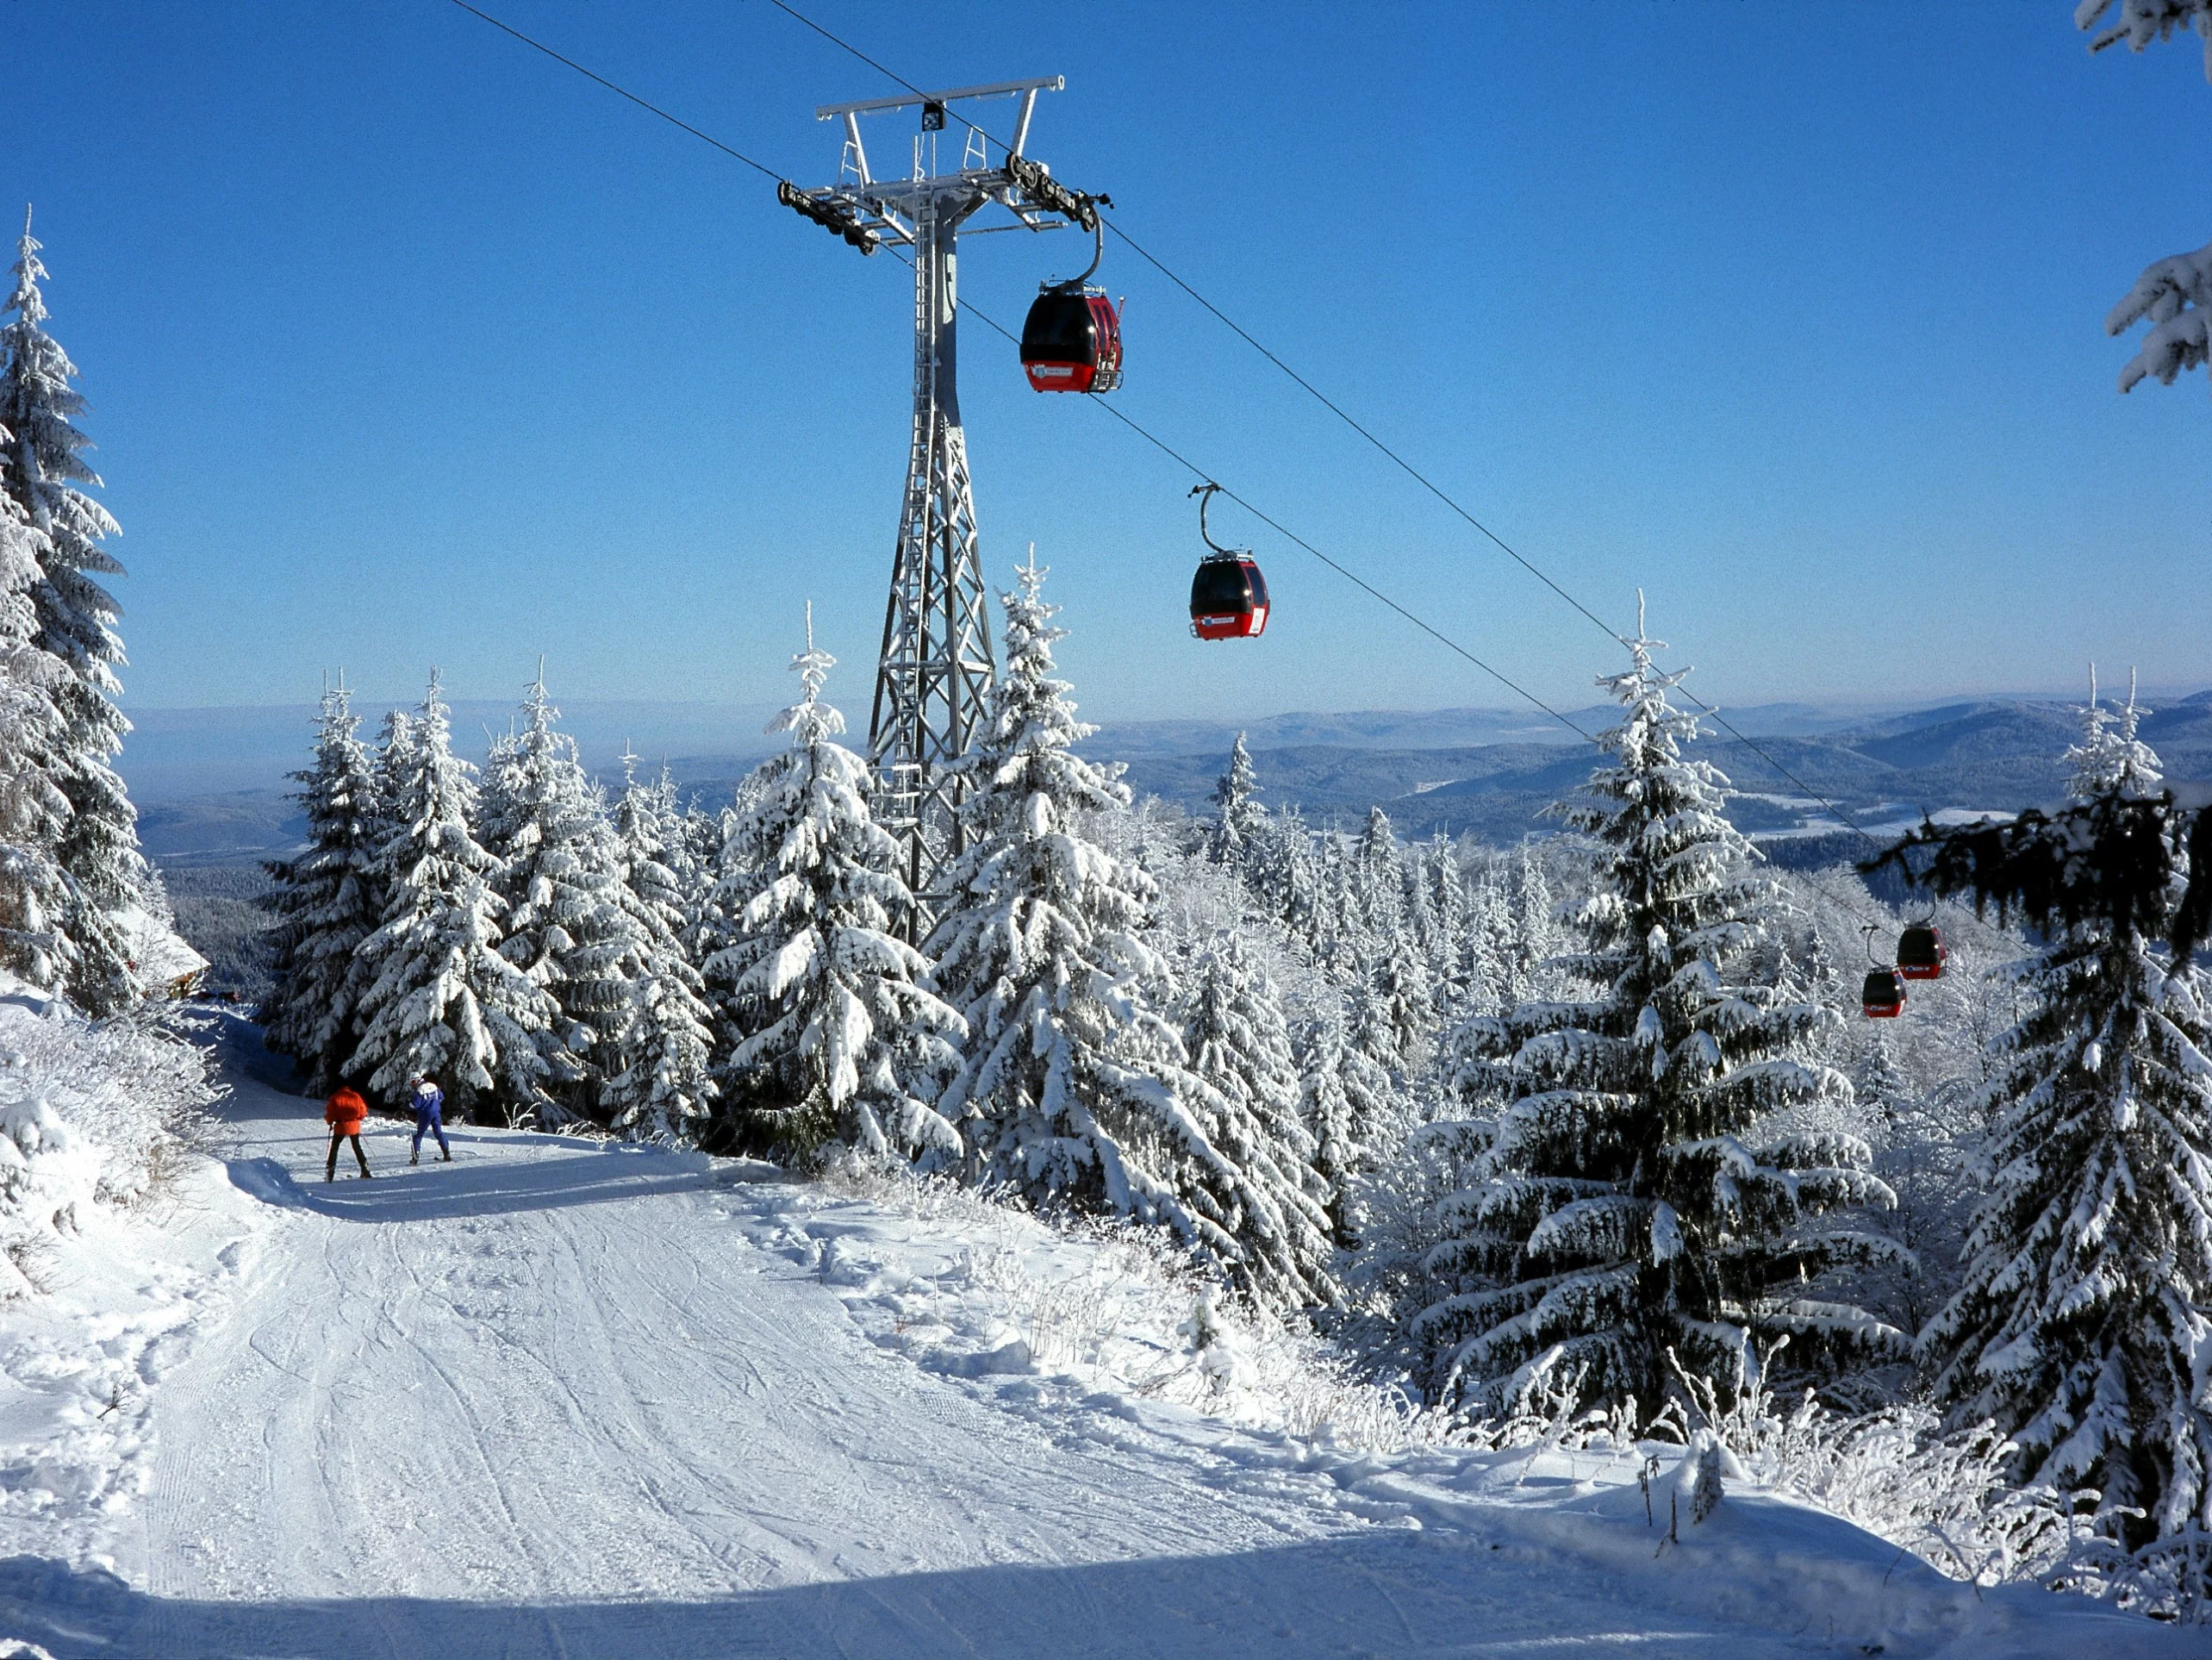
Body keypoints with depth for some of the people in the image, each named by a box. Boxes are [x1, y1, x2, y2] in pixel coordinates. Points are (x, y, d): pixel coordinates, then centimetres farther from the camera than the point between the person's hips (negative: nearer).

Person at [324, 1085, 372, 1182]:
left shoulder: (335, 1098, 1)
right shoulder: (355, 1096, 5)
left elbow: (330, 1112, -4)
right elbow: (363, 1111, 4)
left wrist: (330, 1122, 14)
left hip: (340, 1127, -2)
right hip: (354, 1126, 2)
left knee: (334, 1148, 8)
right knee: (357, 1147, 18)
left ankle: (330, 1173, -2)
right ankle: (365, 1170, 14)